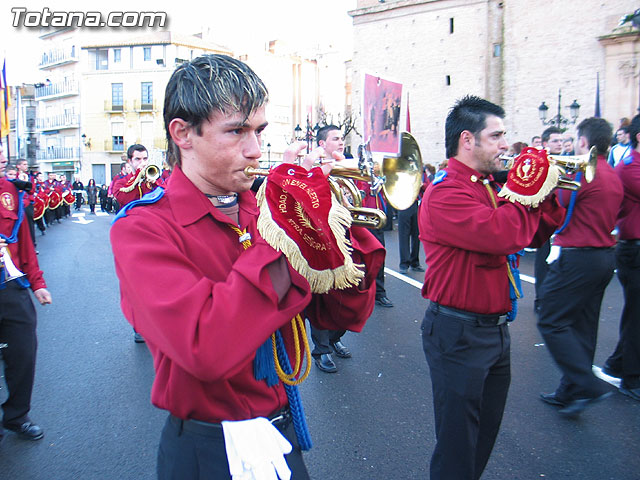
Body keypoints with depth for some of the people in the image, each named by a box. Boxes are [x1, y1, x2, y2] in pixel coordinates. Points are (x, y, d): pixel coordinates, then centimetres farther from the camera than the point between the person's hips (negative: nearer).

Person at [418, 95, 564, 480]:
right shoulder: (446, 192, -19)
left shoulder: (488, 187, 10)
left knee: (485, 437, 24)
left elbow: (535, 236, 16)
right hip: (459, 333, -9)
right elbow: (502, 234, -33)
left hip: (495, 329, 9)